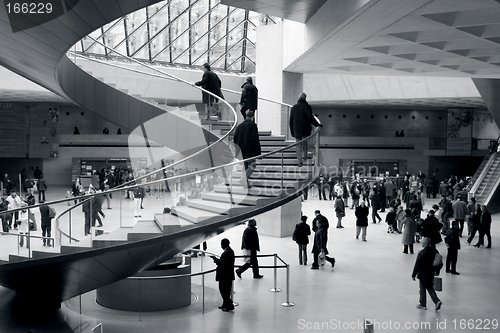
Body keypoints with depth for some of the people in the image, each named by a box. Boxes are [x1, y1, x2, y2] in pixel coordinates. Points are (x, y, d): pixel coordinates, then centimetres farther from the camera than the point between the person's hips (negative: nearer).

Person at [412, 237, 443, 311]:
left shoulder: (422, 253, -20)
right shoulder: (435, 251, 0)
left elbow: (417, 265, -18)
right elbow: (440, 263, 9)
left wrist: (413, 275, -10)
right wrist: (437, 271, 22)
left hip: (423, 275, -6)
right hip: (431, 274, 6)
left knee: (422, 289, 7)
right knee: (430, 288, 19)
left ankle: (423, 305, 16)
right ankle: (437, 301, 6)